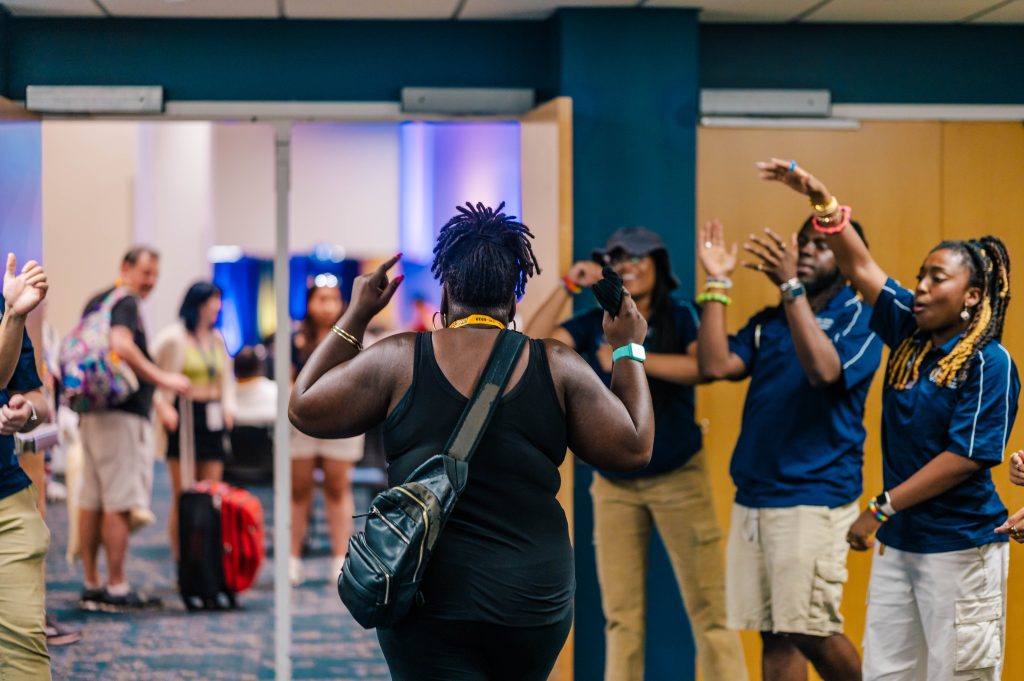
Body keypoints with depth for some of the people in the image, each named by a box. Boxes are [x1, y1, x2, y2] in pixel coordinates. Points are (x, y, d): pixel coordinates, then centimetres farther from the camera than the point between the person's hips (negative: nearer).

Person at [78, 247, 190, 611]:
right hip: (122, 414, -10)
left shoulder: (96, 303, 18)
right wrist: (162, 379, -24)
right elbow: (121, 346, -27)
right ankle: (116, 588, -6)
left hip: (92, 413, 10)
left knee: (91, 502, 8)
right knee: (120, 503, -7)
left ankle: (91, 586, 12)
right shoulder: (125, 304, -10)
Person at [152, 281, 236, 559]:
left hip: (212, 418, 6)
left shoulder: (217, 339, 15)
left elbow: (227, 377, 25)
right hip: (183, 415, -6)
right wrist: (162, 405, -16)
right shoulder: (174, 337, -5)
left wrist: (228, 406, 10)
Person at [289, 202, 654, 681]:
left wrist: (354, 317, 14)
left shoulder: (400, 360, -4)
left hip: (429, 601, -2)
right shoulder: (557, 367, -1)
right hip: (534, 601, 2)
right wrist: (627, 352, 16)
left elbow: (304, 409, 6)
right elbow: (634, 449, 4)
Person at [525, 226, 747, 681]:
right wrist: (569, 286, -7)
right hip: (615, 484, 4)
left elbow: (705, 366, -21)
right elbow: (534, 344, -5)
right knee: (621, 613, 6)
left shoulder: (680, 317, -2)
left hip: (679, 477, -3)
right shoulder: (594, 324, 7)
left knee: (708, 604, -7)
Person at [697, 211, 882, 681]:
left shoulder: (859, 319, -3)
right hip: (753, 496, 6)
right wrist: (717, 283, -1)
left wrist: (791, 286, -25)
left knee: (812, 632, -8)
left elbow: (824, 370, -22)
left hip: (815, 496, -6)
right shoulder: (768, 323, 15)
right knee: (774, 633, 7)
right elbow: (716, 365, 0)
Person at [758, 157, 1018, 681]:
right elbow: (859, 267, 4)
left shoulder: (989, 363, -13)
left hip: (960, 547, -7)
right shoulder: (909, 333, 7)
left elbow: (964, 457, -18)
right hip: (897, 541, 7)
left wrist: (882, 508, -16)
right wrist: (823, 202, -10)